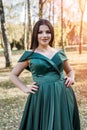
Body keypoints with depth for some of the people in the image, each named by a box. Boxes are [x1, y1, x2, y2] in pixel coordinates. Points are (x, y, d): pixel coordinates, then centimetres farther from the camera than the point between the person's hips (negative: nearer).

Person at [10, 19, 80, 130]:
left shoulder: (60, 53, 7)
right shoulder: (29, 54, -1)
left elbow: (70, 70, 23)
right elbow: (13, 75, 8)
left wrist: (71, 78, 2)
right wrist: (25, 88, -4)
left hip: (63, 96, 3)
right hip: (41, 98, -3)